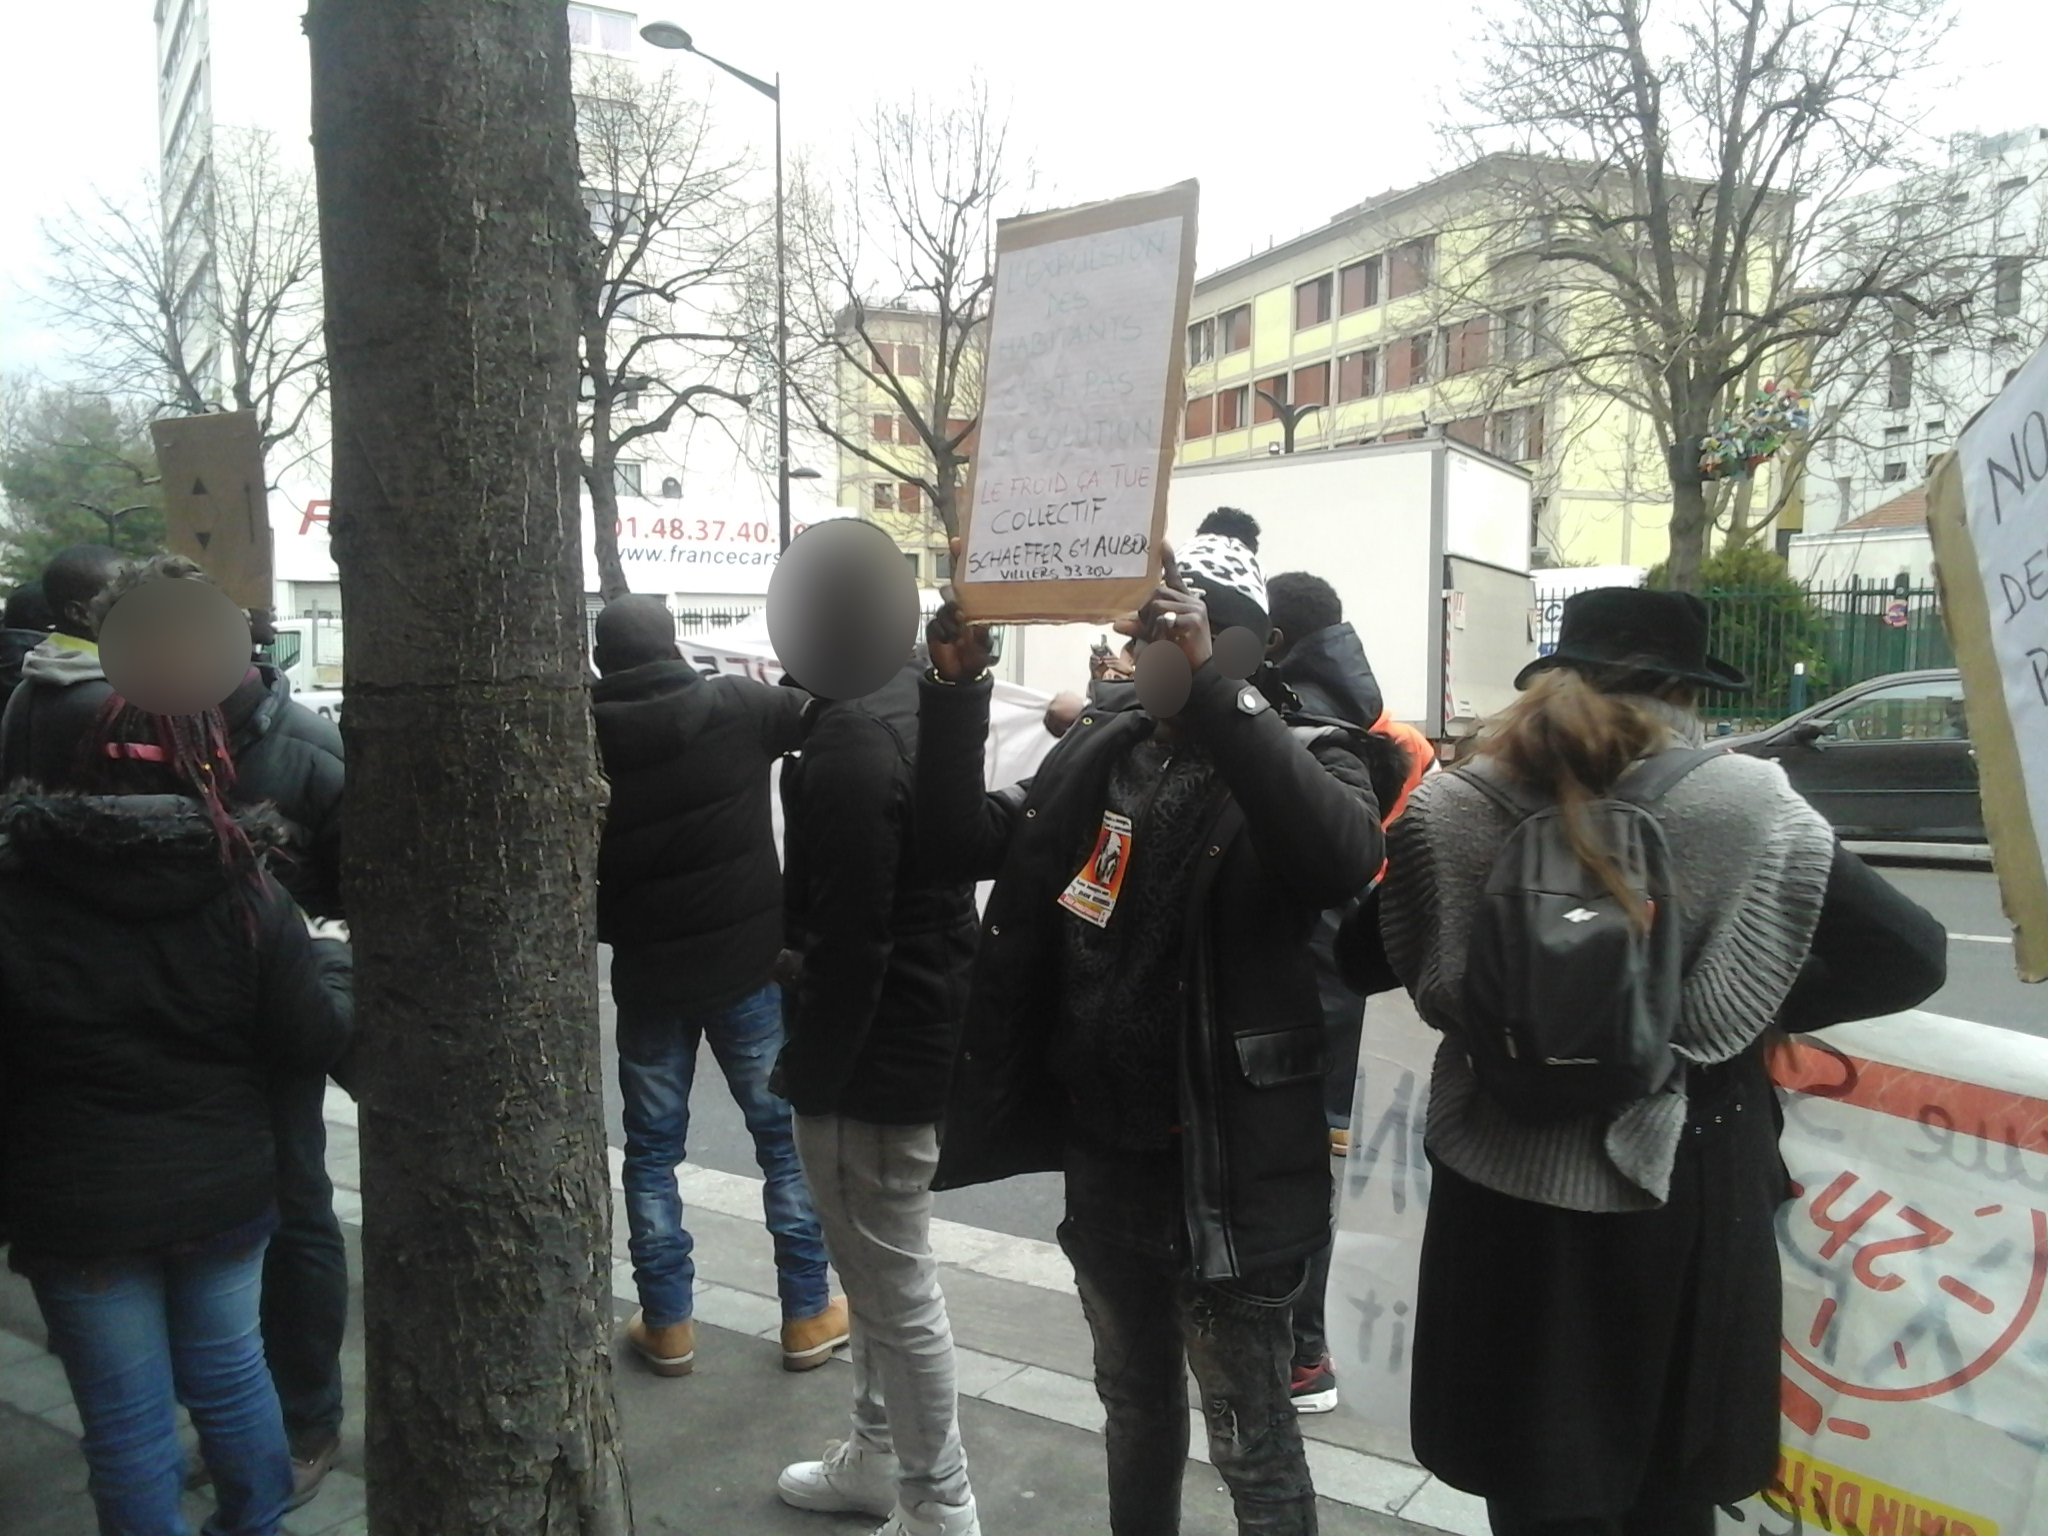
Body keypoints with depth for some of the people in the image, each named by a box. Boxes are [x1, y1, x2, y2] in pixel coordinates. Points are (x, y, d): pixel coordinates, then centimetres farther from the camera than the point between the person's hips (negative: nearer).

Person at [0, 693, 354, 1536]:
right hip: (224, 1187, 2)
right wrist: (334, 963, 9)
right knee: (230, 1373, 21)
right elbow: (315, 1039, -9)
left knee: (125, 1413, 13)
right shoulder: (245, 891, -11)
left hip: (77, 1205, -1)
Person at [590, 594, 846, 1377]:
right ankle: (807, 1314, 19)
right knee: (786, 1133, 11)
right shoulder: (735, 707, -10)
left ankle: (667, 1324, 20)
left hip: (647, 974, 1)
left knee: (652, 1147, 15)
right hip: (748, 962, -1)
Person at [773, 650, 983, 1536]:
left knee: (897, 1292, 6)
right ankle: (878, 1457, 41)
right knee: (878, 1275, 24)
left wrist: (809, 1072, -15)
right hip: (919, 1028, 10)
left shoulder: (853, 741, -24)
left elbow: (850, 939, -25)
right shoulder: (917, 702, 7)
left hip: (875, 1055, -10)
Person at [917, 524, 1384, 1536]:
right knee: (1135, 1399, 26)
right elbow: (962, 844, 1)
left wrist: (1209, 684, -41)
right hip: (1101, 1150, 6)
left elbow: (1344, 854, -35)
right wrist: (956, 689, -11)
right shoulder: (1098, 752, 4)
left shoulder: (1299, 760, -12)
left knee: (1250, 1438, 11)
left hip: (1226, 1165, -5)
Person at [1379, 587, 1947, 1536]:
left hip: (1509, 1192, 0)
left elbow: (1373, 962, 3)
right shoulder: (1746, 806, -10)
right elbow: (1910, 957, -5)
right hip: (1680, 1191, 0)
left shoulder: (1454, 808, -7)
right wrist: (1759, 1009, 6)